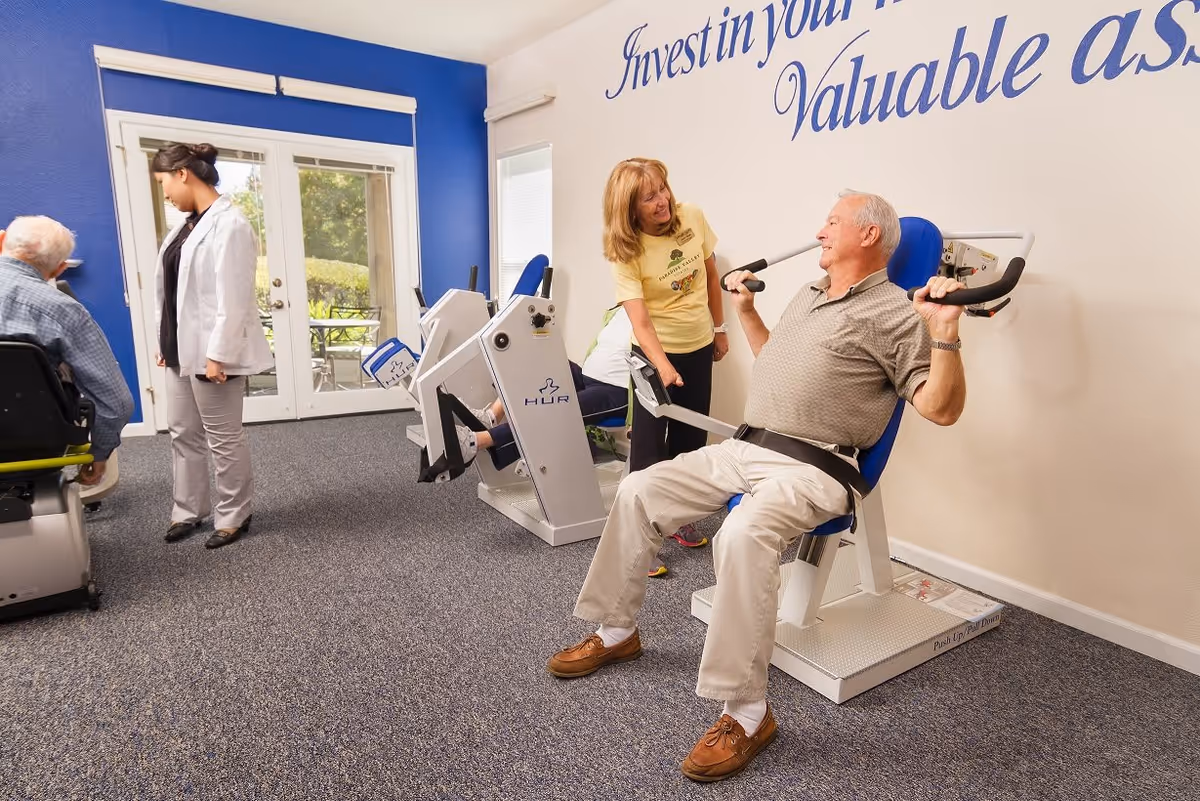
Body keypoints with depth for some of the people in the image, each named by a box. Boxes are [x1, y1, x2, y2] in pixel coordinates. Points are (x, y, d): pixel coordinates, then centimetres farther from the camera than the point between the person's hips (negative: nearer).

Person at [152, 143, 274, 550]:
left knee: (223, 438, 3)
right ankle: (188, 511, 30)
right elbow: (171, 290, 17)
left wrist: (218, 355, -21)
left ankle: (233, 516, 17)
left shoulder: (229, 225, -15)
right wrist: (165, 342, 16)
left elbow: (233, 300, -20)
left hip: (211, 352, -9)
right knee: (183, 434, 16)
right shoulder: (189, 223, 13)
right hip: (182, 350, 9)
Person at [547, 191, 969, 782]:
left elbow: (941, 409, -12)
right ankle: (616, 631, 14)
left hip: (812, 468, -8)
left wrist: (945, 333, -25)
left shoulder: (893, 314, -5)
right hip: (744, 447, 9)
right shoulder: (808, 295, 20)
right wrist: (745, 308, 31)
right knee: (639, 491, 0)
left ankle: (747, 712, -22)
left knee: (744, 534, -38)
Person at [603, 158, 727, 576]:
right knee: (649, 445, -6)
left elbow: (710, 274, 6)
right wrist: (663, 368, -42)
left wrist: (719, 328, 10)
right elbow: (640, 322, -28)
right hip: (655, 352, -5)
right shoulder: (624, 252, -21)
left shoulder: (692, 217, -9)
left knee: (690, 439, 14)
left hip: (699, 347, 5)